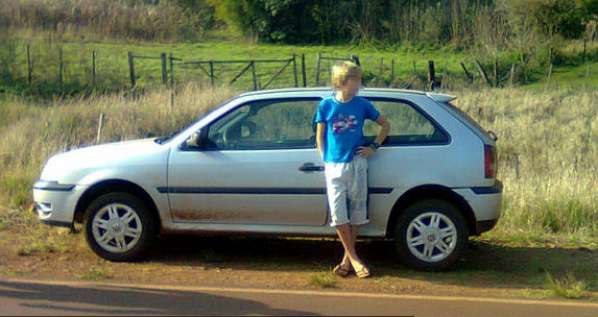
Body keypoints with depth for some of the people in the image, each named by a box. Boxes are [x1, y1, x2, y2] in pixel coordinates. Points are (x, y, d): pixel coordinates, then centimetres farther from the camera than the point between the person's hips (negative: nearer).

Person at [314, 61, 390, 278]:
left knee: (356, 212, 5)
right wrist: (326, 159, 1)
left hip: (357, 164, 1)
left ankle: (348, 258, 17)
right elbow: (320, 136, 7)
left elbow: (385, 125, 13)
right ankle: (353, 258, 4)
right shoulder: (326, 105, -1)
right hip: (334, 166, -1)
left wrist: (374, 147, 4)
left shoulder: (362, 104, 0)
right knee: (338, 214, -7)